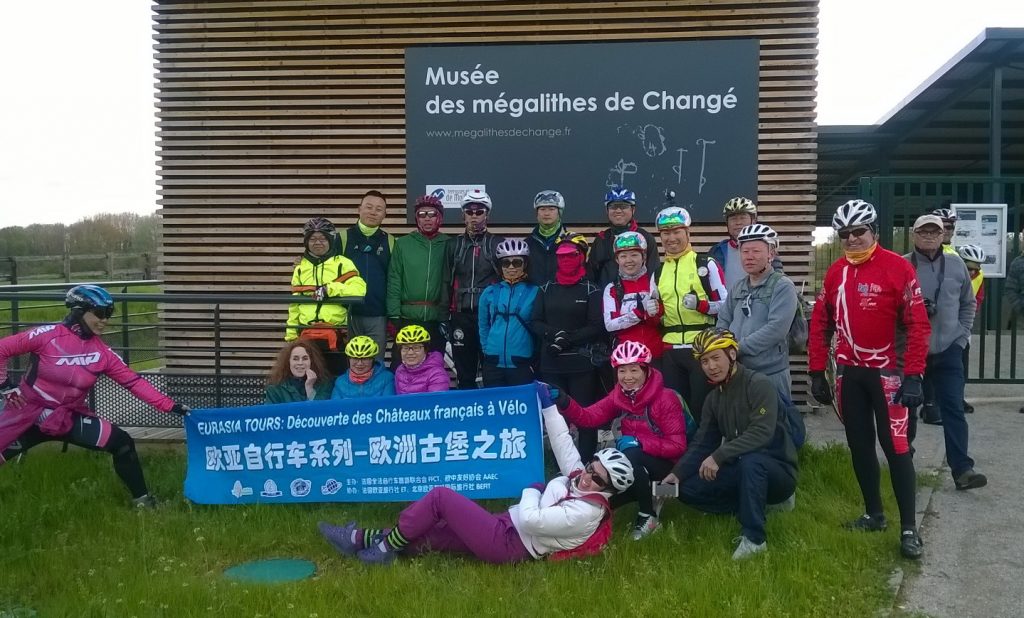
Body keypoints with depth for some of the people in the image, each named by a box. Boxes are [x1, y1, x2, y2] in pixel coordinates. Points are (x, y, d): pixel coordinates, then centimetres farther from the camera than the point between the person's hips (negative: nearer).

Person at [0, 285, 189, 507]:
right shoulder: (47, 335, -15)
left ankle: (141, 500, 1)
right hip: (27, 412, -2)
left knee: (121, 443, -11)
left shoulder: (102, 353, -5)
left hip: (69, 417, 3)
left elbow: (134, 382, -6)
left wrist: (170, 406, -11)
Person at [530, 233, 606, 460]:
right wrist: (553, 333, -12)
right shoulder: (546, 289, 12)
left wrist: (569, 338, -16)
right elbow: (535, 322, 7)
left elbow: (597, 327, -6)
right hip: (551, 363, 4)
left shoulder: (590, 290, 0)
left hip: (583, 363, -4)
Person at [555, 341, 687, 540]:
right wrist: (563, 402, -28)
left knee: (630, 456, -35)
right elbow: (589, 417, -10)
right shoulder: (618, 396, 1)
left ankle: (648, 514, -15)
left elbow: (678, 446, -19)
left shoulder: (666, 399, -17)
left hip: (666, 464, -6)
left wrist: (638, 443, -27)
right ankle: (647, 498, 10)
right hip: (633, 465, 6)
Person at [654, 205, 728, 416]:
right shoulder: (658, 273, 14)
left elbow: (726, 305, -3)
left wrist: (700, 304, -20)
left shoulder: (707, 264, 0)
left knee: (703, 407, 1)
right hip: (670, 350, 5)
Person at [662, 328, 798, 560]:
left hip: (777, 470, -7)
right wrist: (677, 474, -11)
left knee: (750, 460, -39)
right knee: (688, 490, -7)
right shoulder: (713, 399, 7)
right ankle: (759, 503, 4)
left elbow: (761, 433, -28)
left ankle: (754, 537, -26)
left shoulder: (759, 385, -16)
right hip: (741, 471, 8)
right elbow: (701, 444, 5)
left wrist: (718, 456, -31)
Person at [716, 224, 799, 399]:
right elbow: (723, 322, 12)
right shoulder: (737, 286, 12)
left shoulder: (782, 286, -8)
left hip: (771, 374, -6)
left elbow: (776, 328, -19)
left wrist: (738, 347, -19)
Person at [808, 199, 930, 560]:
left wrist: (913, 376, -16)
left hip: (886, 372, -5)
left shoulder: (897, 267, -10)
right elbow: (820, 323, 10)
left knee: (895, 447, -6)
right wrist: (817, 372, 7)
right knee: (859, 446, 12)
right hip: (849, 373, 6)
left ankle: (909, 528, 2)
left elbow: (918, 324, -12)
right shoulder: (835, 272, 6)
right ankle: (874, 514, 26)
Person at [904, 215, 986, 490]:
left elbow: (968, 303, 13)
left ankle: (962, 469, -4)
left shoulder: (956, 265, 4)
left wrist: (962, 335, 5)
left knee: (953, 408, -3)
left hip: (948, 350, 2)